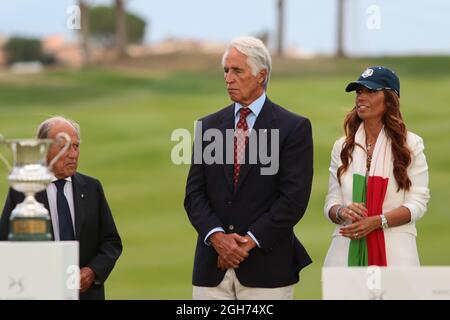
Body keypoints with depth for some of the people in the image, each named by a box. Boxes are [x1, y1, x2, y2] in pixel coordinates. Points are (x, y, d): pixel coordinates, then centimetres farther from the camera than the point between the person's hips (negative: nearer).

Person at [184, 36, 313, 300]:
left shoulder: (294, 128, 0)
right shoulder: (208, 126, 13)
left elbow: (294, 197, -8)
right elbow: (194, 193, 7)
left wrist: (251, 241, -13)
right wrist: (217, 236, -10)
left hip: (266, 268, -4)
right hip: (211, 268, 4)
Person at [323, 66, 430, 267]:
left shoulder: (410, 144, 4)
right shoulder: (342, 147, 13)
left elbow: (418, 202, -2)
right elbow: (331, 203, 11)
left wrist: (376, 221, -16)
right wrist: (342, 212, -14)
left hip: (394, 250, -2)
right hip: (347, 248, 2)